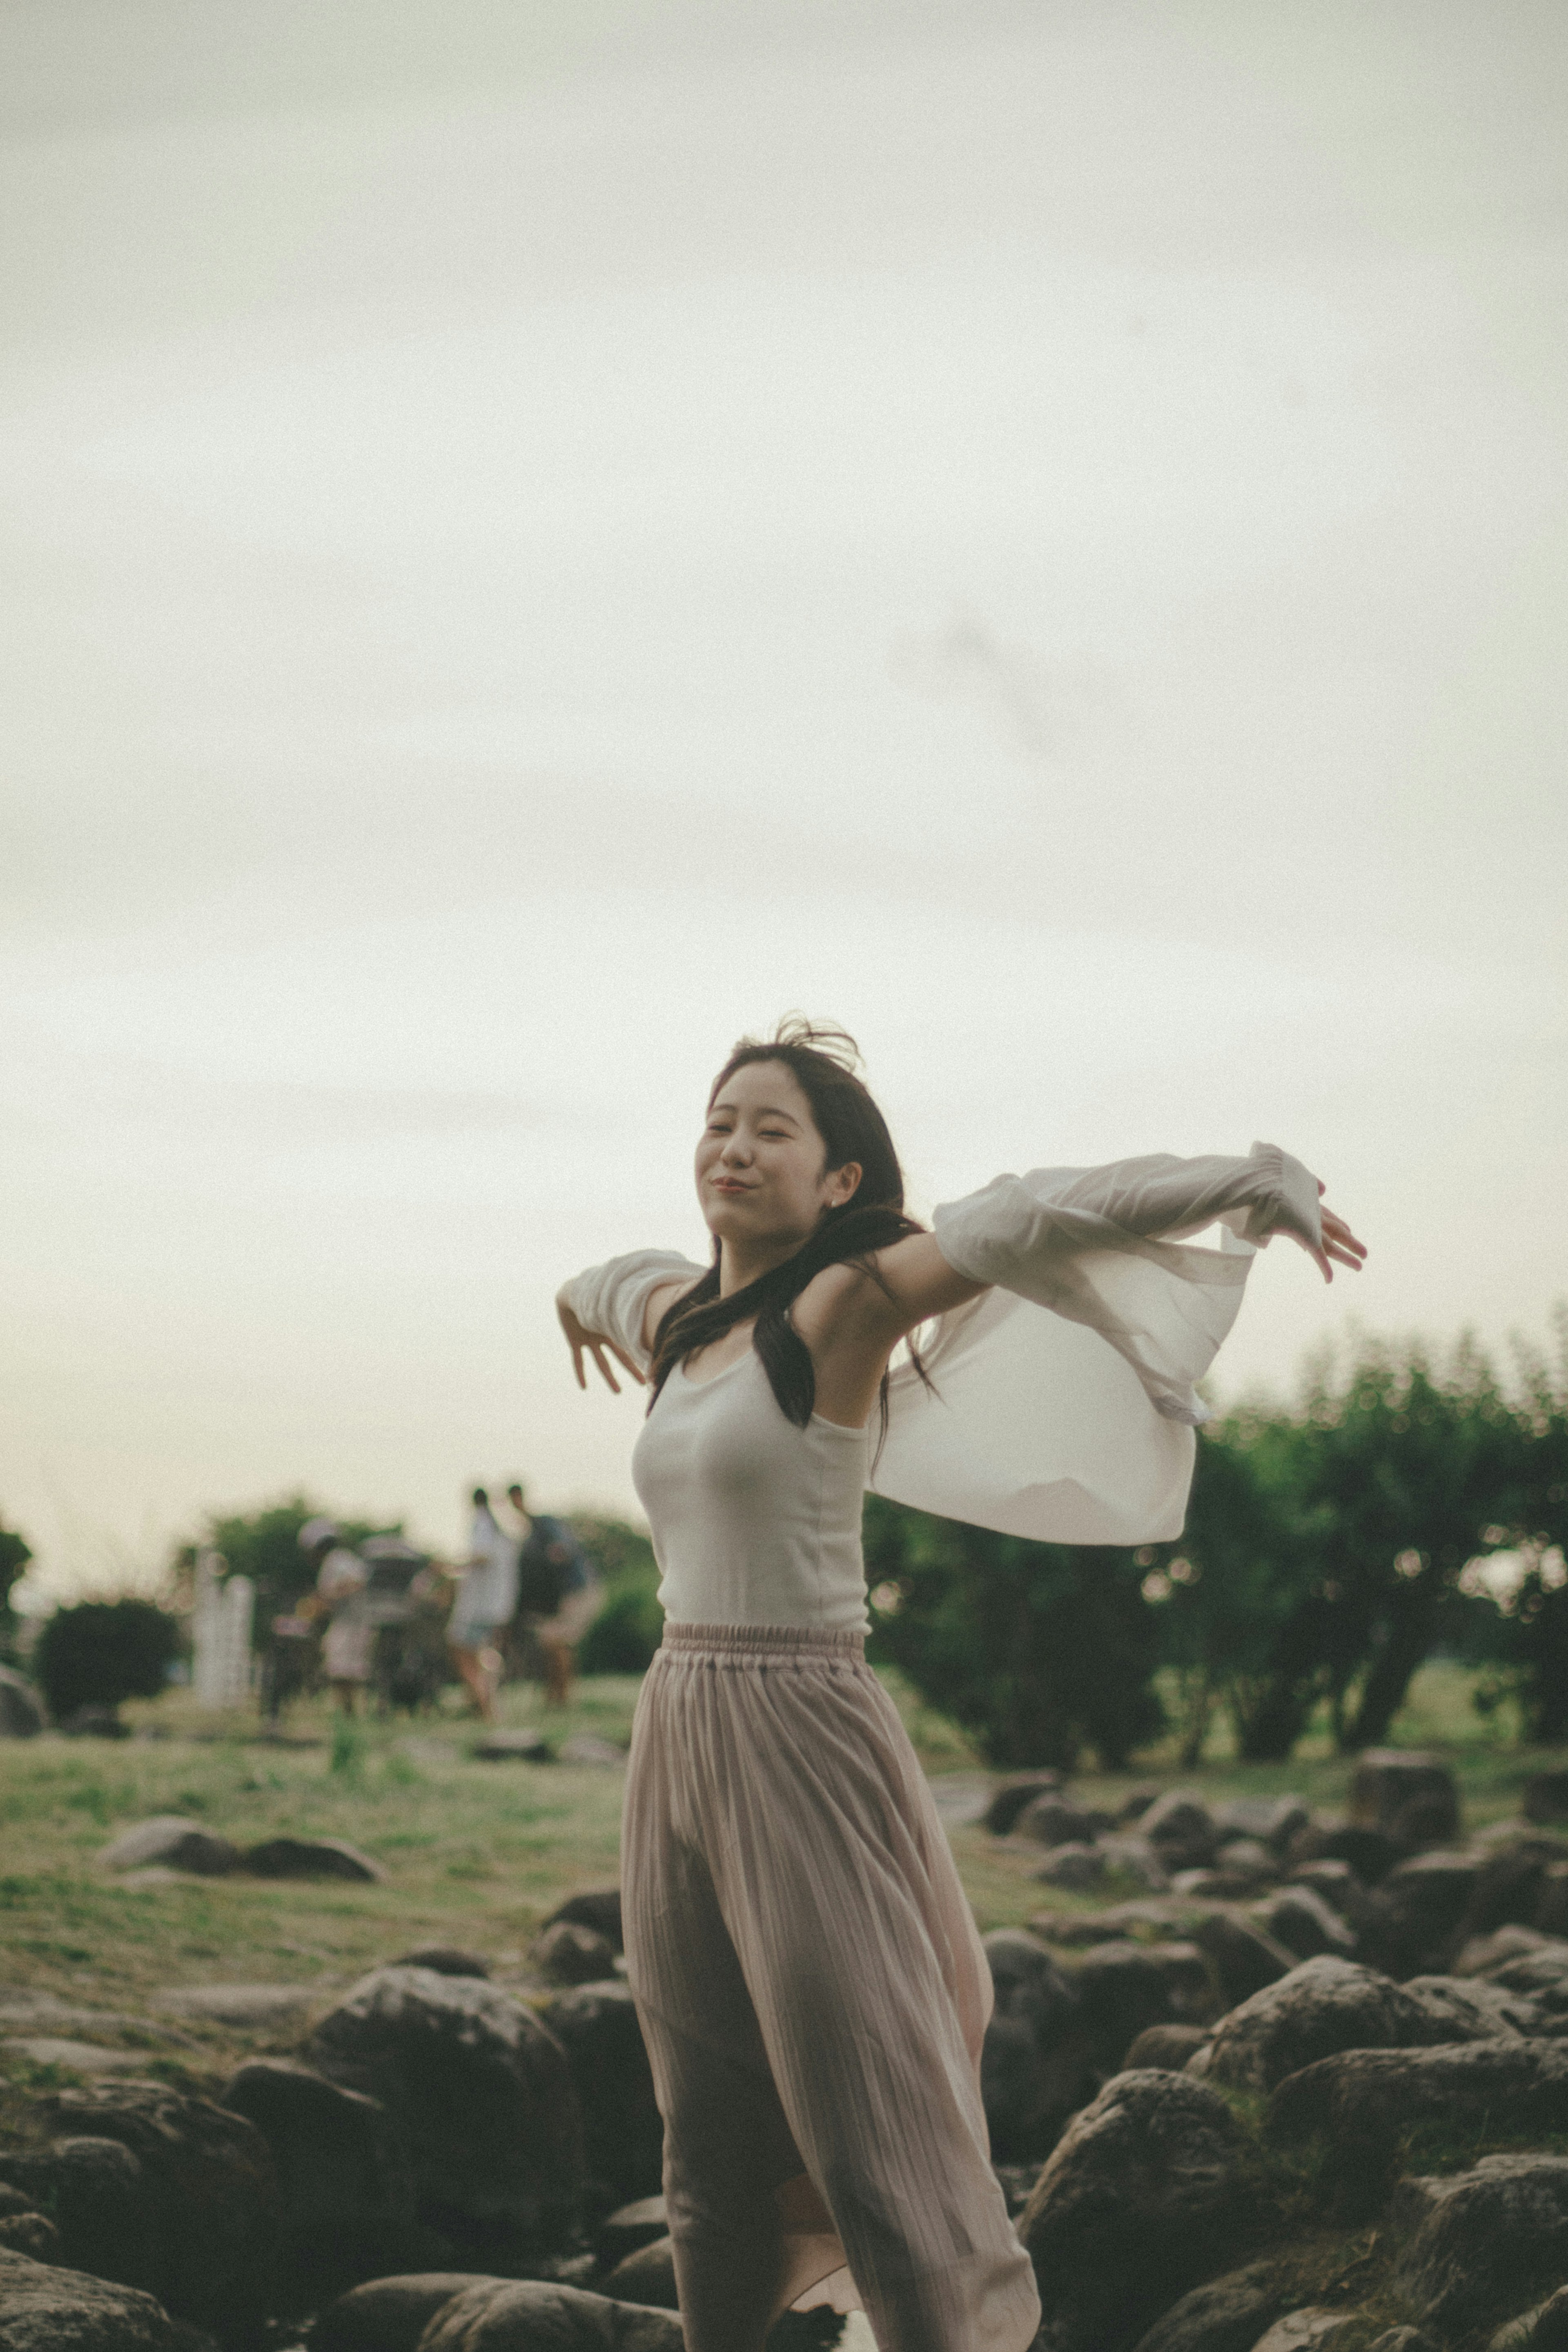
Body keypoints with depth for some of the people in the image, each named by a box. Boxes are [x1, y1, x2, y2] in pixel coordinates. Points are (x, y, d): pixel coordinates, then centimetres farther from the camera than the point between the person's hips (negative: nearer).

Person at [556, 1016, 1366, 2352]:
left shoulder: (842, 1309, -9)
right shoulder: (681, 1320, 13)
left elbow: (1022, 1224, -21)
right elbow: (624, 1279, 37)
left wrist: (1254, 1181, -28)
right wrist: (582, 1297, 59)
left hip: (802, 1749, -7)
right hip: (675, 1742, 7)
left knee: (875, 2142, -7)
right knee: (710, 2156, 13)